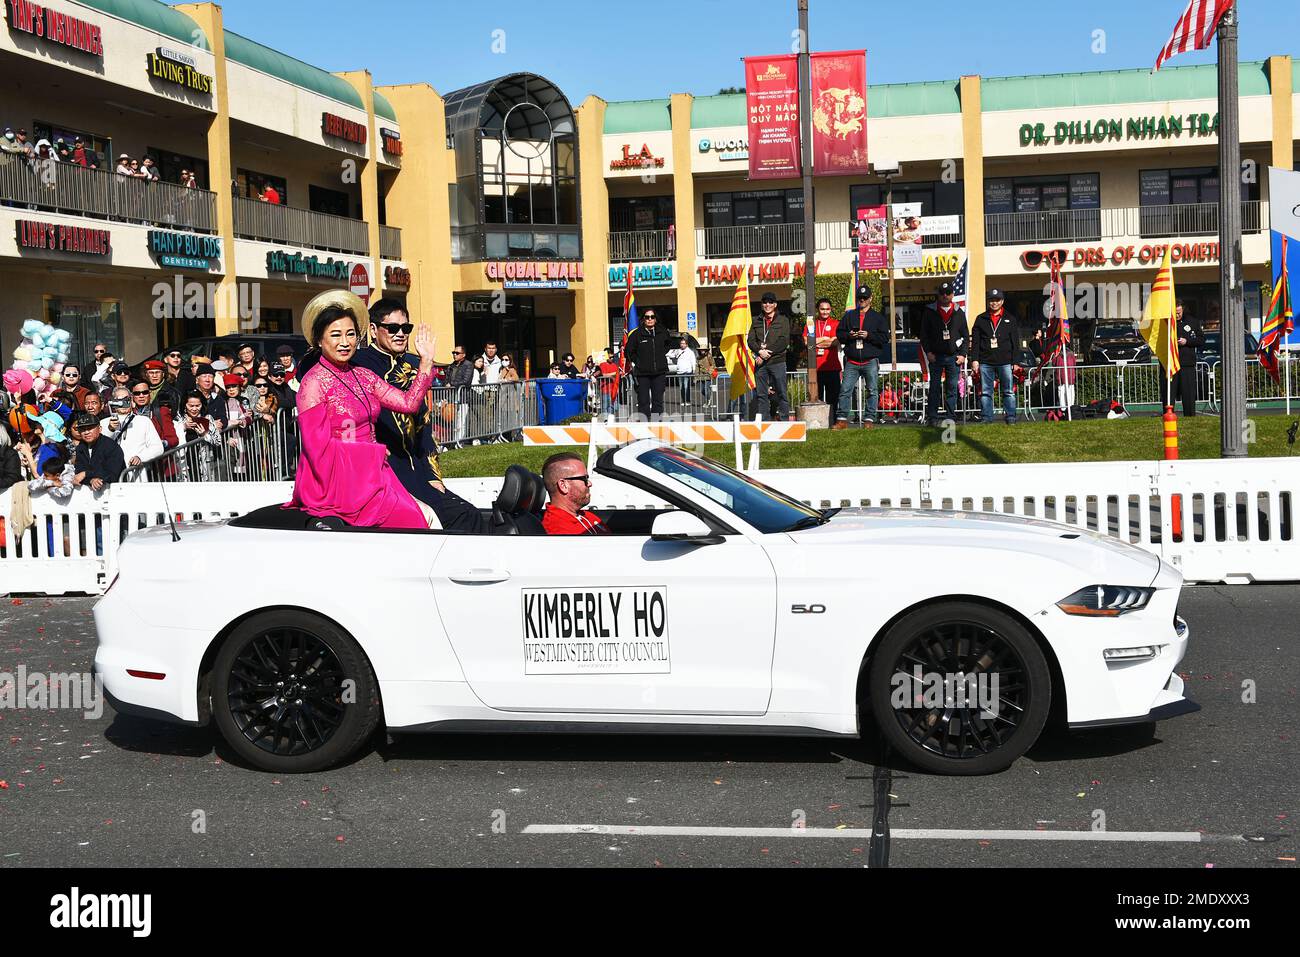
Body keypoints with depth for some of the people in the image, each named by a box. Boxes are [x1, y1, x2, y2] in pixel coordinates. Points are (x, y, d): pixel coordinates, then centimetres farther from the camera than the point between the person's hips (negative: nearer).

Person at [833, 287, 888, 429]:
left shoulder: (878, 317, 9)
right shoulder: (848, 316, 15)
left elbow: (884, 338, 0)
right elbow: (839, 334, 11)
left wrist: (868, 336, -12)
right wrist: (849, 335, -8)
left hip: (871, 361, -1)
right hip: (852, 361, 1)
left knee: (872, 391, -1)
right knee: (845, 390, -4)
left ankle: (869, 420, 3)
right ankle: (842, 419, -1)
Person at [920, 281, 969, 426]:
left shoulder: (959, 313, 9)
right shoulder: (930, 312, 4)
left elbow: (966, 336, 11)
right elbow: (924, 334, 4)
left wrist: (963, 354, 1)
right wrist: (928, 351, -6)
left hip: (954, 357, 1)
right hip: (935, 356, -1)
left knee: (952, 388, 3)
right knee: (934, 387, -1)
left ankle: (951, 417, 7)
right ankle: (932, 417, 1)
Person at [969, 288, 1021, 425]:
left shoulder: (1010, 319, 10)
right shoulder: (981, 319, 11)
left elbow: (1015, 342, 9)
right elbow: (975, 341, 8)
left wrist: (1015, 362, 2)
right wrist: (974, 360, -2)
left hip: (1005, 362, -1)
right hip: (985, 362, 1)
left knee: (1009, 392, -1)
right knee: (985, 392, 2)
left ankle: (1011, 418, 3)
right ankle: (986, 418, 6)